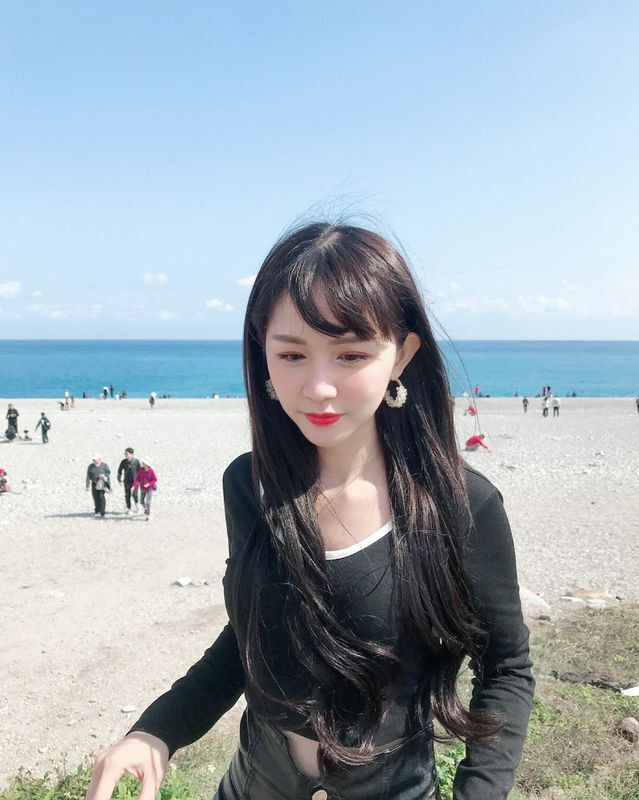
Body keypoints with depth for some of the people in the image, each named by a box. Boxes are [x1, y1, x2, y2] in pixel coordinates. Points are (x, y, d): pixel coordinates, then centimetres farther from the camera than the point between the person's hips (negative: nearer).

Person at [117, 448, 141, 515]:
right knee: (127, 496, 5)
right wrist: (119, 479, 6)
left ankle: (137, 506, 15)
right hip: (127, 481, 2)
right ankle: (129, 509, 19)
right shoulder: (123, 462, -4)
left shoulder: (136, 461, -8)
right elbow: (119, 470, 8)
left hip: (135, 481, -2)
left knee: (134, 494, -13)